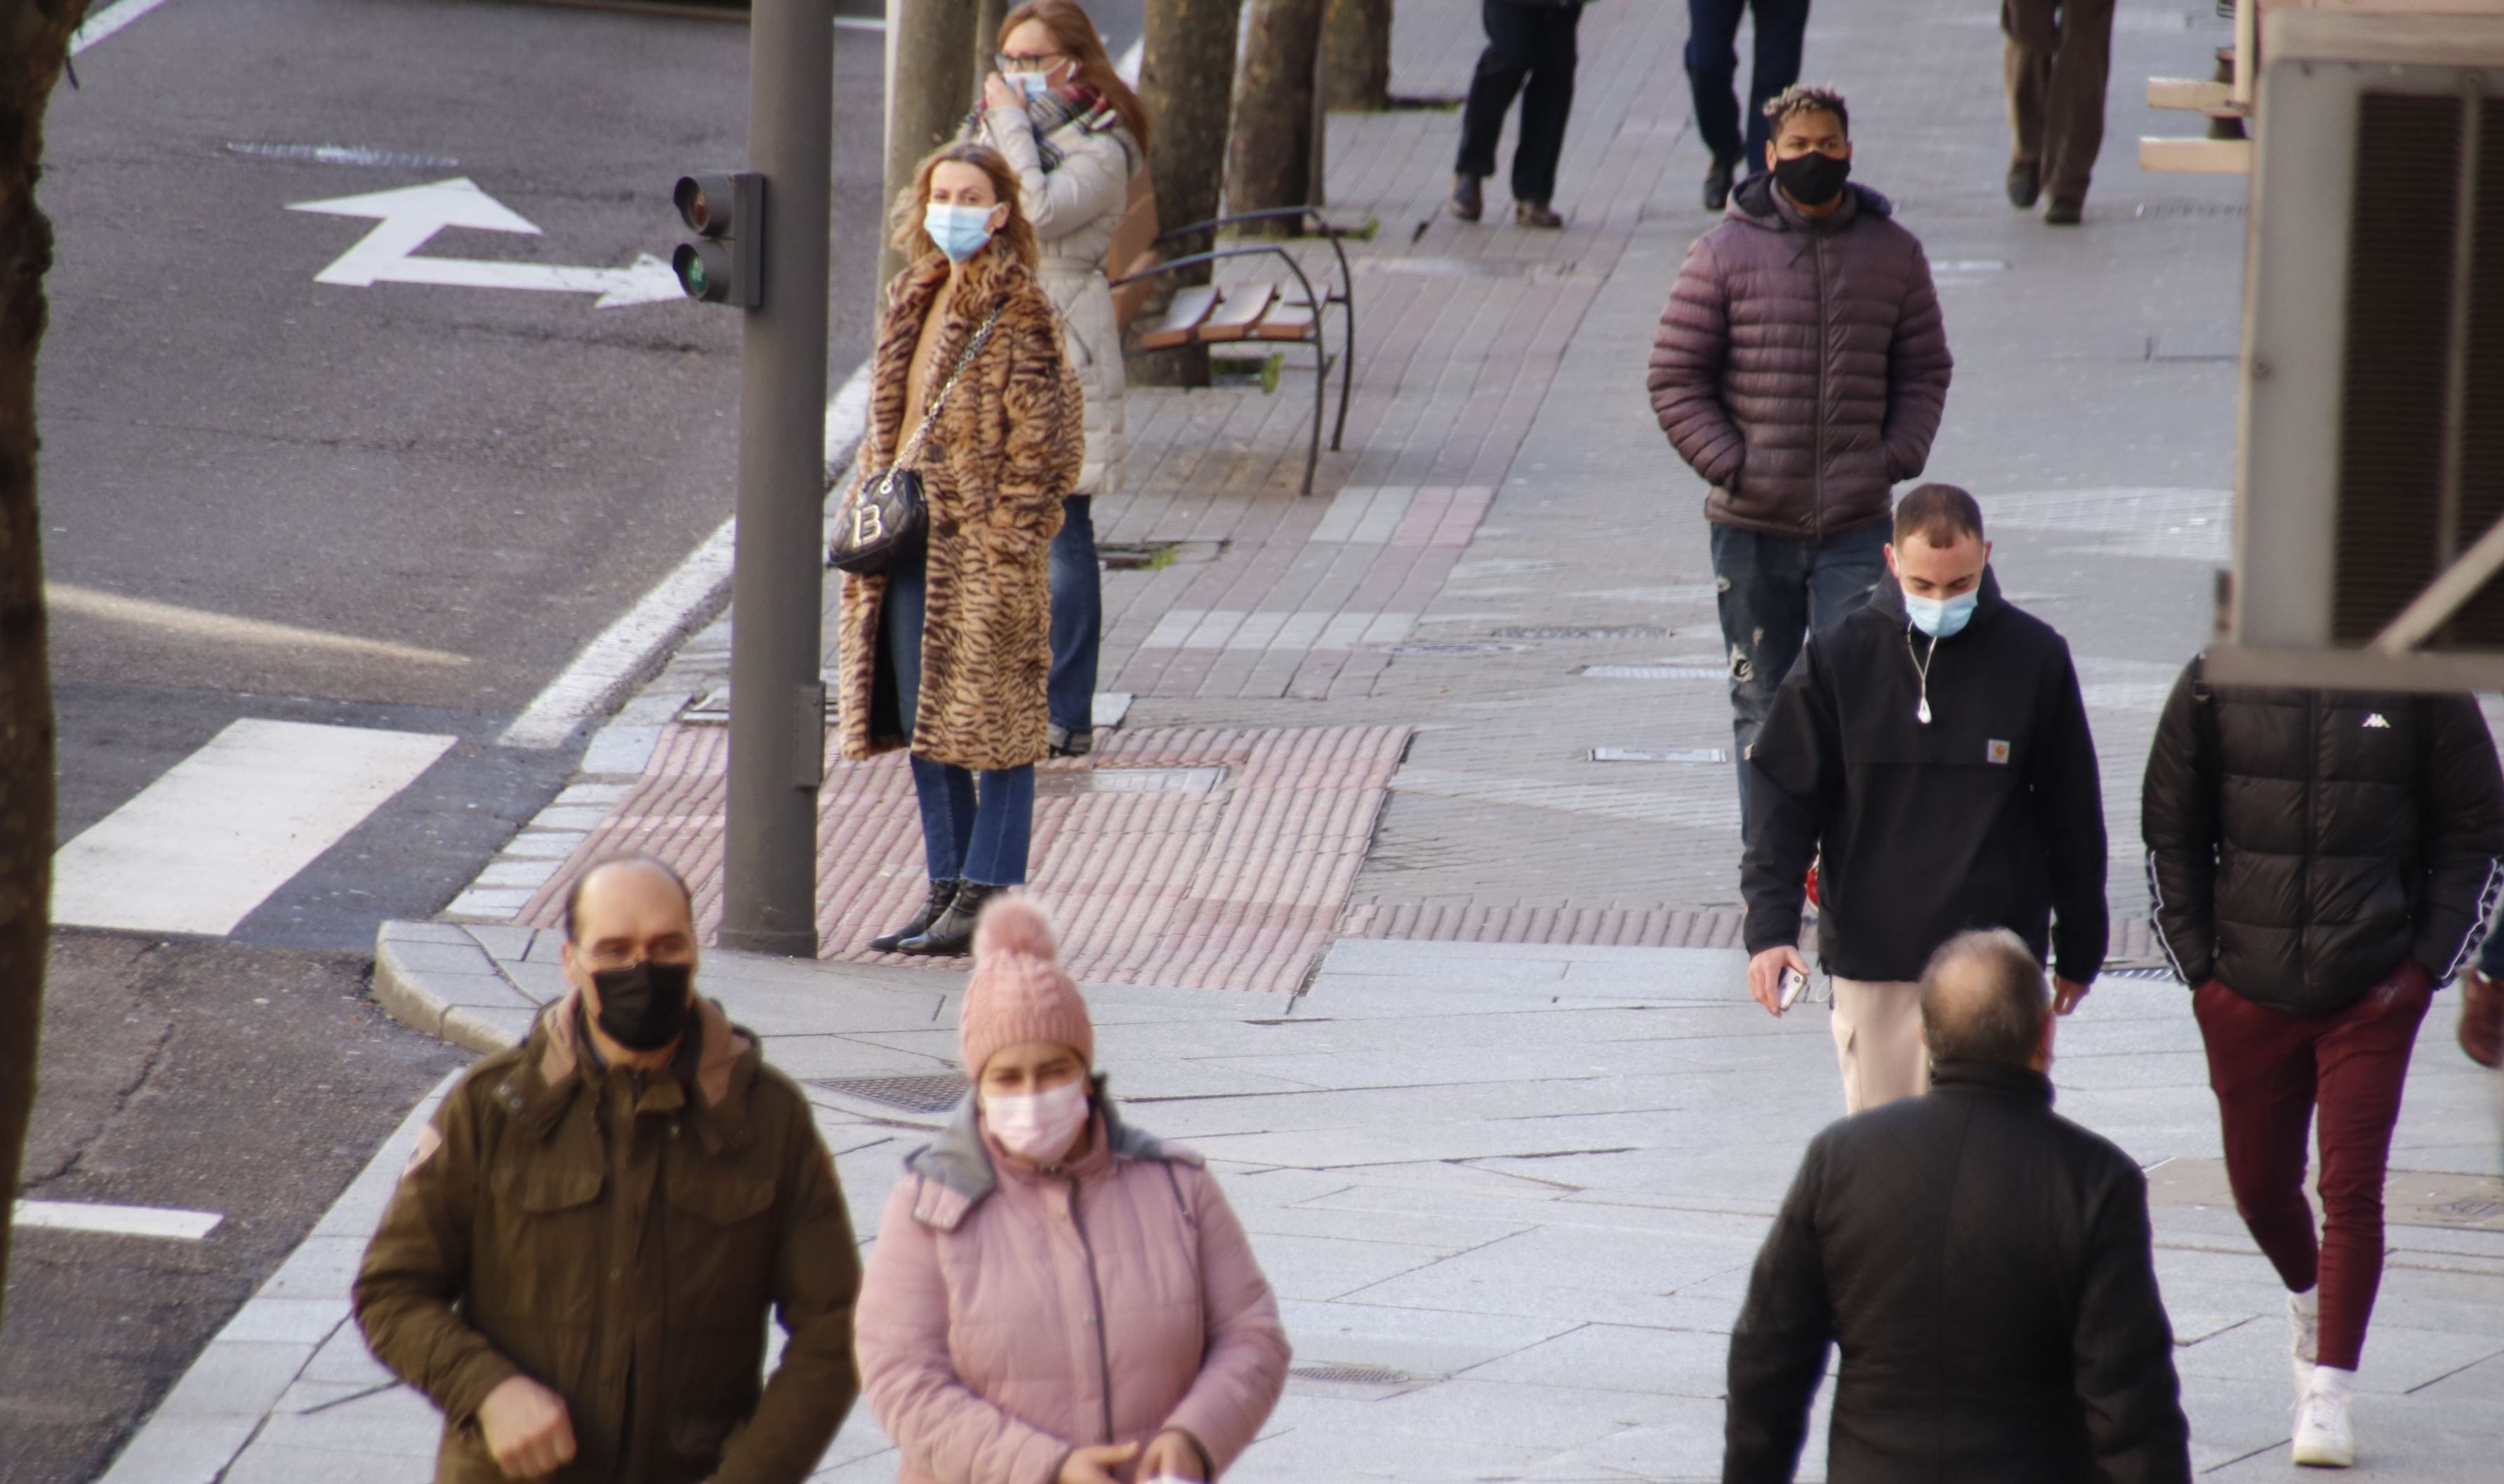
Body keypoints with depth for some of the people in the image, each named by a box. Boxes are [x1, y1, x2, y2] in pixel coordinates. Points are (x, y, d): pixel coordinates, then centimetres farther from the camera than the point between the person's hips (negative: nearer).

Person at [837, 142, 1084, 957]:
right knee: (924, 724, 11)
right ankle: (946, 889, 19)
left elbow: (1045, 433, -12)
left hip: (981, 545, -8)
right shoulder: (914, 300, 14)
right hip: (910, 541, 8)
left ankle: (989, 898, 1)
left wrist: (1007, 534, -16)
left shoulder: (1018, 308, -9)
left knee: (992, 722, -3)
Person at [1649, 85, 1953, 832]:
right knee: (1762, 704, 9)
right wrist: (1728, 465, -10)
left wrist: (1897, 458, -2)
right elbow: (1675, 377, 0)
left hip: (1858, 524, 0)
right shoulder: (1725, 252, -1)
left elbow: (1924, 370, 13)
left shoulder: (1893, 251, 6)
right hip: (1753, 526, 0)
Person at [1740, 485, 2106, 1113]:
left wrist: (2080, 949, 13)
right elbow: (1784, 797, 0)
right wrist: (1770, 926, -11)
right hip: (1872, 961, 1)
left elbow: (2073, 815, 8)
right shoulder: (1839, 657, -2)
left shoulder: (2035, 657, -1)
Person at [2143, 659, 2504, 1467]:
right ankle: (2308, 1294, 44)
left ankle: (2328, 1392, 0)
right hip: (2246, 994, 2)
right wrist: (2197, 962, 2)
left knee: (2352, 1189, -7)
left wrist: (2426, 963, -4)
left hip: (2372, 997, -2)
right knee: (2260, 1187, 13)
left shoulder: (2419, 683, -6)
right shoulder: (2215, 683, -3)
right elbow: (2170, 828, 7)